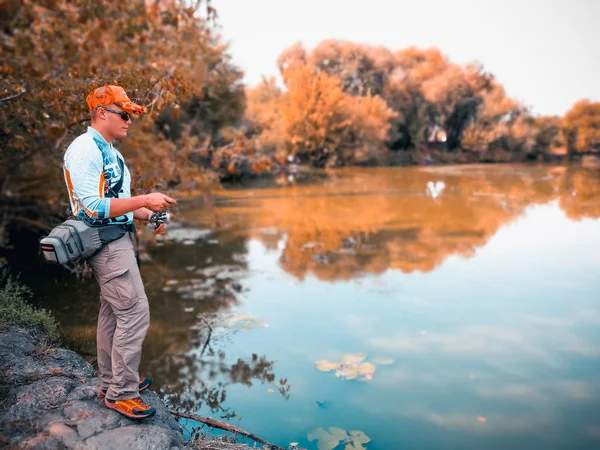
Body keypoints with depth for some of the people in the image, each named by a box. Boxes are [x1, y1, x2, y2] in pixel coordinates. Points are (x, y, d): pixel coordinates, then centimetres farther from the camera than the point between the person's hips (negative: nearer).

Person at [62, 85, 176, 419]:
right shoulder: (85, 150, -15)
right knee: (135, 313, -9)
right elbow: (94, 207, -22)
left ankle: (112, 382, 27)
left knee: (113, 313, 15)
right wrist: (144, 200, -25)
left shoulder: (109, 151, 16)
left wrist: (150, 215, 8)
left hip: (118, 239, 10)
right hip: (106, 242, -10)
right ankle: (121, 393, 3)